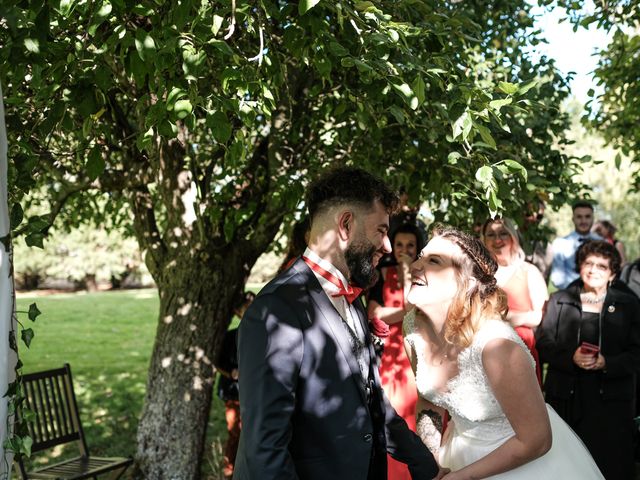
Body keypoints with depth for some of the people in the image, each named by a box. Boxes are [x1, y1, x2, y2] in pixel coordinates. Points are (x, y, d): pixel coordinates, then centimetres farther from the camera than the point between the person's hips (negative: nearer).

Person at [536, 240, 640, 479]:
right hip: (566, 398, 1)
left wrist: (606, 363, -17)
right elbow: (544, 344, 3)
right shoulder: (559, 300, 9)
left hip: (611, 399, 0)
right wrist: (571, 357, -15)